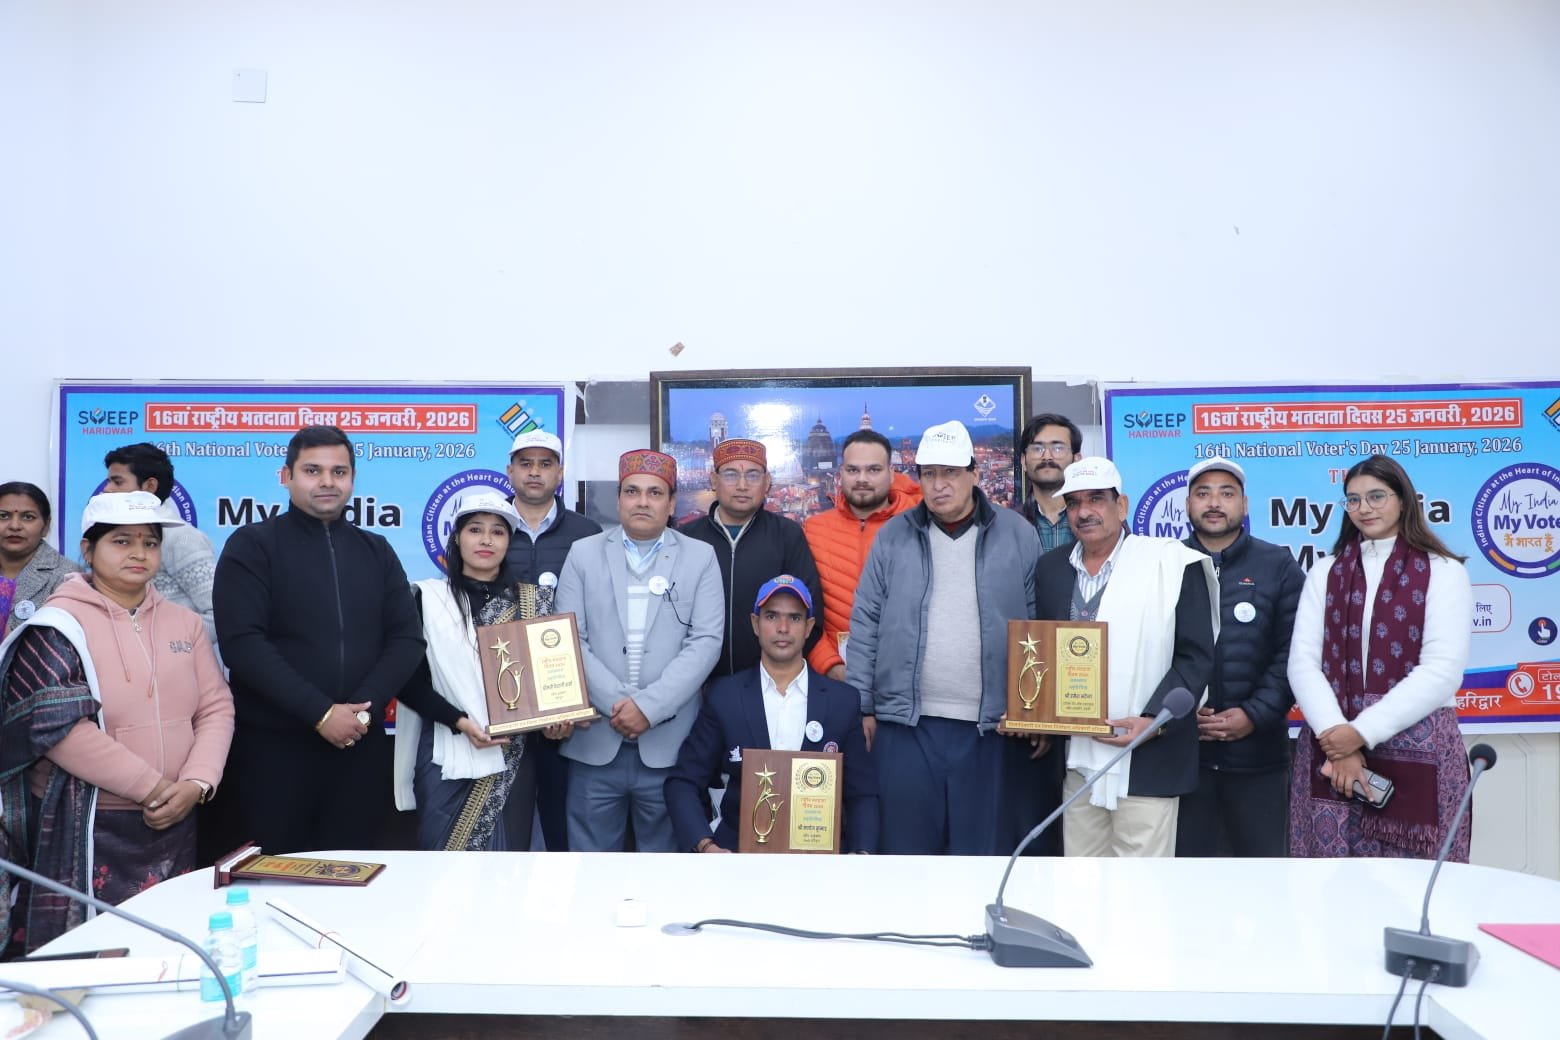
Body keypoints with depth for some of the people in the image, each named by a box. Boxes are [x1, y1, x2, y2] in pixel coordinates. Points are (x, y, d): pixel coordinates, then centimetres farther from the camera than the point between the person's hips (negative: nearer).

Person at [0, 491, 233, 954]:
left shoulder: (184, 622, 9)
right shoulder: (58, 626, -7)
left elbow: (216, 707, 6)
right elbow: (58, 726, -17)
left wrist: (195, 784, -10)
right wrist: (153, 787, -16)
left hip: (172, 825, 5)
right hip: (84, 832, -5)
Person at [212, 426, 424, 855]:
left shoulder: (376, 551, 12)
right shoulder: (252, 546, 0)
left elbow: (407, 638, 6)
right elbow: (242, 643, -11)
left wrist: (364, 708, -10)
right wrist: (320, 713, -16)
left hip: (362, 745, 3)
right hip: (272, 744, -3)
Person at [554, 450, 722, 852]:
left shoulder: (700, 557, 5)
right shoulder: (583, 553, 8)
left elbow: (705, 642, -4)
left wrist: (650, 705, -13)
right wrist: (615, 703, -11)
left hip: (669, 742, 0)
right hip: (595, 740, 1)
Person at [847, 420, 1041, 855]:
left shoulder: (1018, 535, 3)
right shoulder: (892, 537, 4)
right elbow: (865, 624, 5)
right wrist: (861, 706, 0)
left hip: (989, 725, 0)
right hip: (905, 723, 1)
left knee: (983, 844, 9)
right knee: (907, 842, 8)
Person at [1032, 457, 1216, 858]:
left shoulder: (1171, 562, -6)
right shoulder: (1051, 568, 11)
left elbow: (1196, 656, -6)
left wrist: (1154, 720, -18)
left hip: (1146, 761, -5)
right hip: (1077, 760, 5)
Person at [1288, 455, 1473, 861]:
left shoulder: (1442, 572, 2)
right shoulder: (1325, 574, 11)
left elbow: (1443, 670, -10)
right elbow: (1302, 662, 1)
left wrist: (1363, 732, -15)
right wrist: (1338, 738, -13)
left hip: (1417, 751, -2)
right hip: (1331, 747, 3)